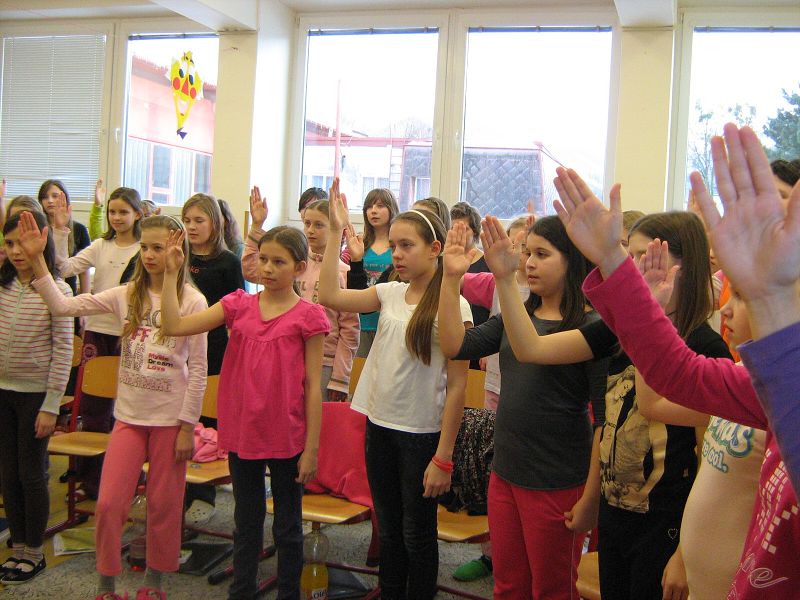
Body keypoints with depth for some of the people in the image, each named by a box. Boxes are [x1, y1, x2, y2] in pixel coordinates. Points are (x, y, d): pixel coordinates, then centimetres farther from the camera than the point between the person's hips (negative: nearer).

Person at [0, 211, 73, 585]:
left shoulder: (57, 290, -12)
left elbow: (63, 351, -12)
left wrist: (51, 405, -13)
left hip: (35, 394, -5)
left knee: (31, 474, 5)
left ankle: (33, 553, 21)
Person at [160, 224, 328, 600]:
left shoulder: (308, 316, -7)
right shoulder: (239, 305, 2)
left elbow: (312, 387, -6)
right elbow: (175, 326, -6)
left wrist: (311, 447, -6)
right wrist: (171, 273, -12)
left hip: (287, 438, -3)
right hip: (242, 433, 3)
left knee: (287, 526, 13)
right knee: (246, 523, 19)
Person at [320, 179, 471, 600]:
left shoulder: (452, 305, -14)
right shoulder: (390, 294, 2)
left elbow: (457, 384, -14)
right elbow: (330, 296, -8)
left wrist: (443, 457, -15)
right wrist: (336, 232, -8)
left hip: (421, 435, -5)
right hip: (379, 426, 6)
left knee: (417, 534, 10)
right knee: (388, 530, 19)